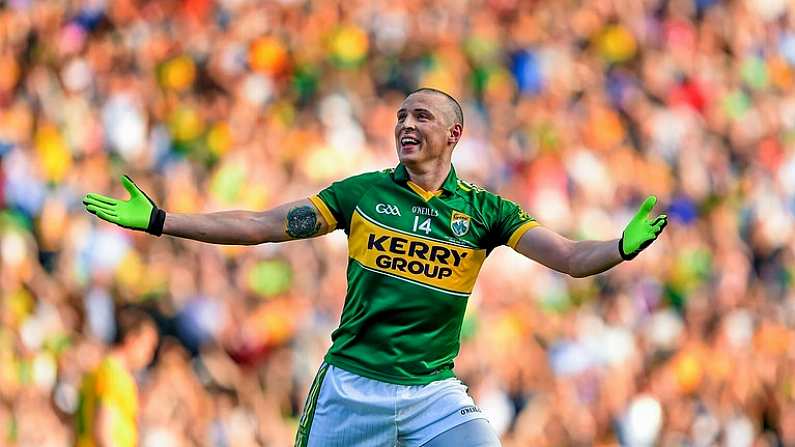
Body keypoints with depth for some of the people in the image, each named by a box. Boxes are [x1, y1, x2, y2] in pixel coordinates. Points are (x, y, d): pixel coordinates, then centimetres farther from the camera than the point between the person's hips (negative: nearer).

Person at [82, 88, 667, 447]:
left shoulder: (485, 210, 4)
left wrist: (625, 247, -27)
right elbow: (261, 226, 5)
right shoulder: (364, 193, 4)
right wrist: (158, 221, 1)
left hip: (435, 392, 0)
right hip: (352, 386, 0)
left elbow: (571, 258, -4)